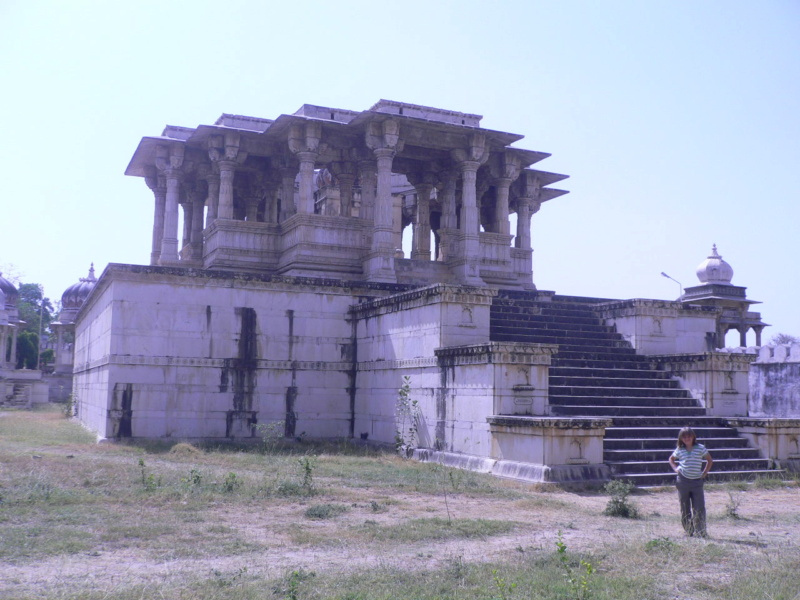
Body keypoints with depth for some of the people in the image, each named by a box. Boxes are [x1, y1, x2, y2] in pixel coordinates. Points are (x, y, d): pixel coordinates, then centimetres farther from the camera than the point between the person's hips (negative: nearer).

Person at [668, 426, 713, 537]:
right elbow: (671, 459, 21)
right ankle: (689, 531, 17)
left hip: (697, 482, -1)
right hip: (683, 481, 1)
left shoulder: (700, 448, -1)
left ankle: (701, 531, -2)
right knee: (685, 509, 6)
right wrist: (675, 468, 5)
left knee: (699, 508, -7)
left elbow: (709, 460, 11)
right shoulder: (679, 450, 3)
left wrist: (704, 473, 3)